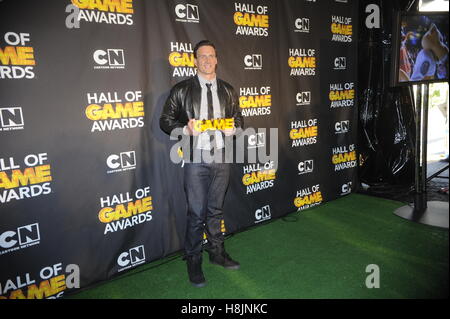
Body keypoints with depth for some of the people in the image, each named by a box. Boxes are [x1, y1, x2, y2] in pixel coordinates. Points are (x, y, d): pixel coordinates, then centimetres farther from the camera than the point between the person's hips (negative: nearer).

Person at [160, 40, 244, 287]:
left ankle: (217, 252, 32)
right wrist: (186, 129, -16)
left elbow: (238, 119, 17)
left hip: (221, 158, 3)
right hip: (196, 159, -3)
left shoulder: (227, 91, 11)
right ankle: (193, 261, 20)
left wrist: (232, 129, -5)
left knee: (216, 209, 15)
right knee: (196, 213, 2)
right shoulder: (181, 90, 1)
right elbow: (166, 121, 3)